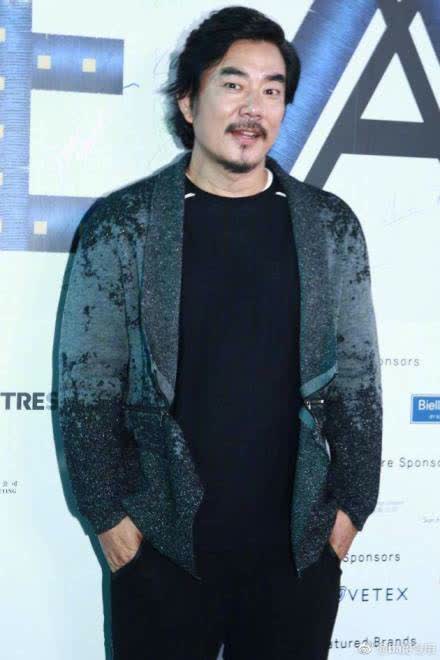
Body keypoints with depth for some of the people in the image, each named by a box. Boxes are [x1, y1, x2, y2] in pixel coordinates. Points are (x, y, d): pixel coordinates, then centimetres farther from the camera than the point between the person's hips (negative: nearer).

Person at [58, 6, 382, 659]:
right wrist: (109, 513, -5)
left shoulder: (331, 226, 3)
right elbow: (87, 386, -2)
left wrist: (351, 506, 3)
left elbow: (357, 379, 6)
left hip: (301, 546, 2)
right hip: (162, 548, -1)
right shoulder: (121, 225, -4)